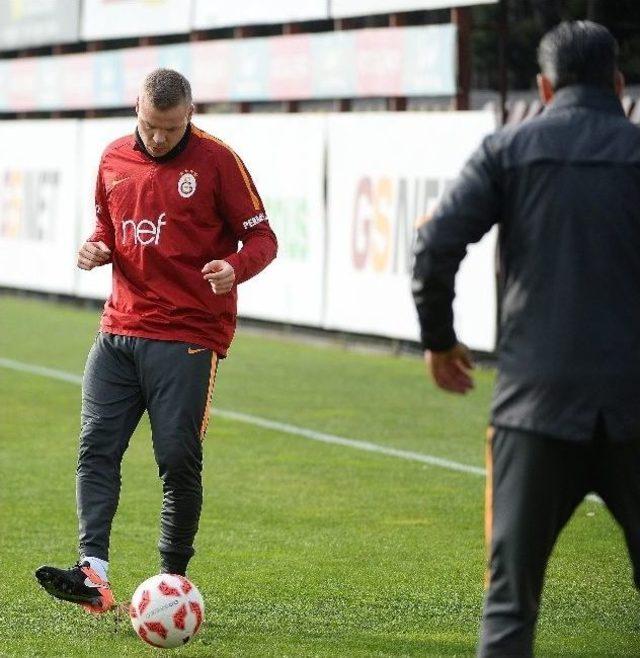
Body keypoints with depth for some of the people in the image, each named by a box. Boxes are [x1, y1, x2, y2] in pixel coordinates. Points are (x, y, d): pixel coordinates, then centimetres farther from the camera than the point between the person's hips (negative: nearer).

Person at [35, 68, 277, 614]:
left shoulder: (215, 160, -5)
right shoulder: (114, 160, 10)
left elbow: (261, 238, -1)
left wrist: (235, 268, -22)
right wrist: (96, 248, 2)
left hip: (188, 335, -5)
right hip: (120, 328, 5)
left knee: (178, 459, -5)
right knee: (96, 447, -7)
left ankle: (174, 580, 7)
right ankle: (93, 573, -14)